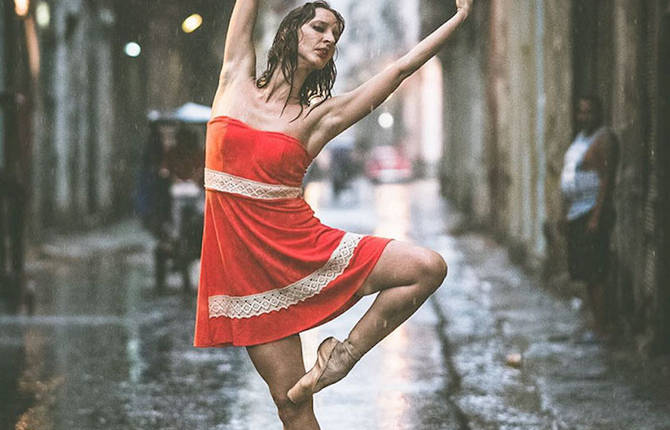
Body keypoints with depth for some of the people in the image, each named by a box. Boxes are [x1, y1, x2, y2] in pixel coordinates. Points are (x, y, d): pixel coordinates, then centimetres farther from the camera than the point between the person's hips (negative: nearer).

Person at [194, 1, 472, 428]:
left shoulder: (319, 117, 4)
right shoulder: (236, 82, 5)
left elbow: (402, 68, 5)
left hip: (303, 246, 1)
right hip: (248, 261, -1)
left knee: (428, 267, -17)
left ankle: (346, 353, -2)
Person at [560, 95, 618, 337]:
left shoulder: (604, 139, -12)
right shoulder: (581, 137, 17)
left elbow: (607, 180, -18)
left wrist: (596, 217, -23)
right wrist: (566, 213, 19)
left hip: (592, 214, -9)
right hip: (575, 216, 9)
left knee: (595, 274, -9)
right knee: (585, 273, 12)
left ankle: (601, 328, -7)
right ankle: (595, 323, 18)